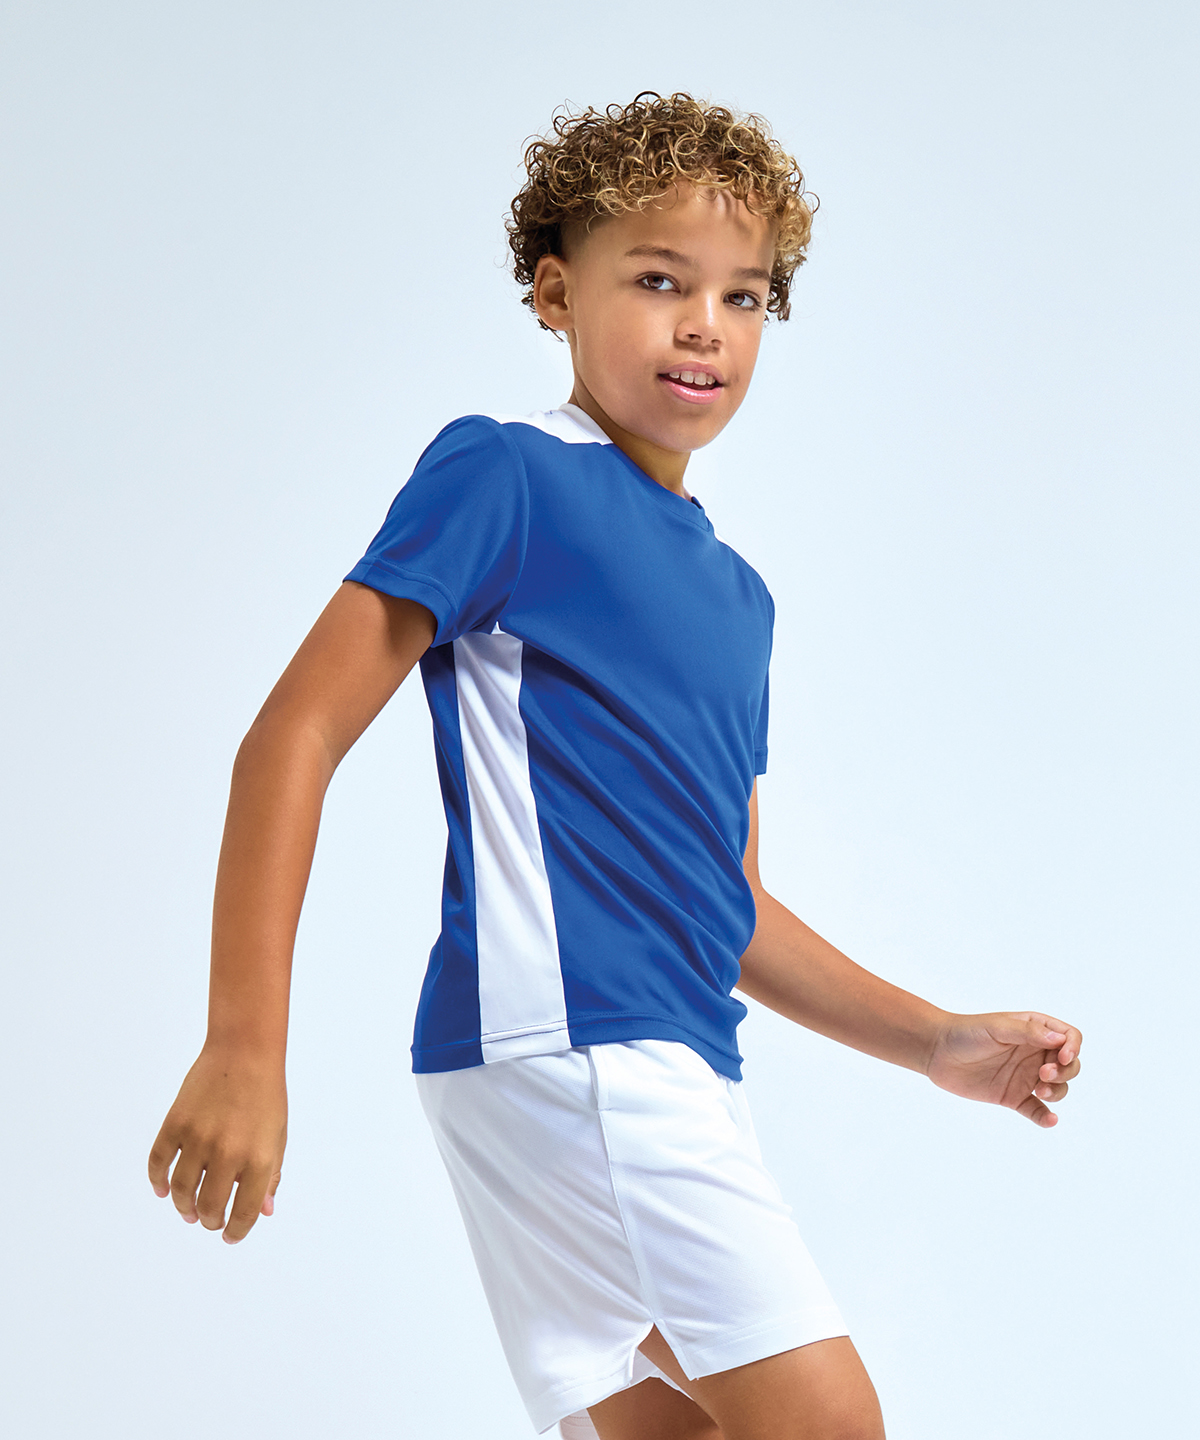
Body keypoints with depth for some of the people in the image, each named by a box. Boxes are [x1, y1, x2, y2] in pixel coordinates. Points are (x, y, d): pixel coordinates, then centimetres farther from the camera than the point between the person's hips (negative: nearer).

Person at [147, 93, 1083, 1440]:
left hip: (673, 1071, 8)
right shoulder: (504, 473, -3)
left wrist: (936, 1042, 18)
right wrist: (243, 1045, -17)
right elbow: (295, 736, -9)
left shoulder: (737, 596, 20)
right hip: (560, 1034, -8)